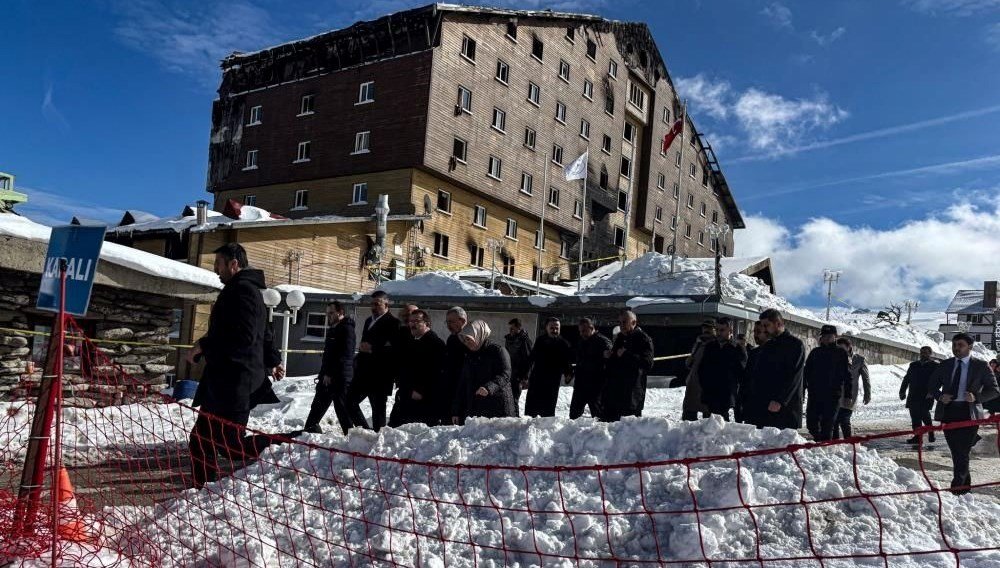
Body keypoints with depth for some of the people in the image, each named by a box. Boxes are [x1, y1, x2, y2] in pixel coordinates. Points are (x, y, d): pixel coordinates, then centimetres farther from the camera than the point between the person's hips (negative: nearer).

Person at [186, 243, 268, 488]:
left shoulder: (242, 289, -14)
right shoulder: (239, 288, 21)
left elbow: (243, 336, -25)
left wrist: (203, 345, -16)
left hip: (233, 378, -11)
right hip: (226, 376, 11)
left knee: (229, 442, -9)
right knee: (202, 438, 14)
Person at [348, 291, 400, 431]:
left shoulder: (393, 323, -9)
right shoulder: (369, 320, 18)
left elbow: (393, 349, -18)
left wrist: (372, 349, -19)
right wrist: (362, 348, 6)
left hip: (380, 376, -9)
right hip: (363, 372, 9)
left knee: (378, 409, -1)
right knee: (350, 401, 11)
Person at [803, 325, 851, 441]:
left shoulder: (841, 353, 4)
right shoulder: (815, 352, 10)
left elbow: (847, 375, 3)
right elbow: (806, 372, 11)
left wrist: (848, 394, -1)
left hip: (833, 395, -2)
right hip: (814, 394, 3)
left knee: (827, 424, -1)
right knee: (811, 423, 1)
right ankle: (818, 439, 24)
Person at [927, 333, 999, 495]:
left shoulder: (981, 366, 3)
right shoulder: (945, 365, 13)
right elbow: (932, 384, 20)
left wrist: (976, 397, -15)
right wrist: (940, 396, -1)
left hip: (969, 413, -4)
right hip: (948, 412, 4)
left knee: (962, 452, -8)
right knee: (955, 451, 8)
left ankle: (957, 486, -3)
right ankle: (965, 483, 24)